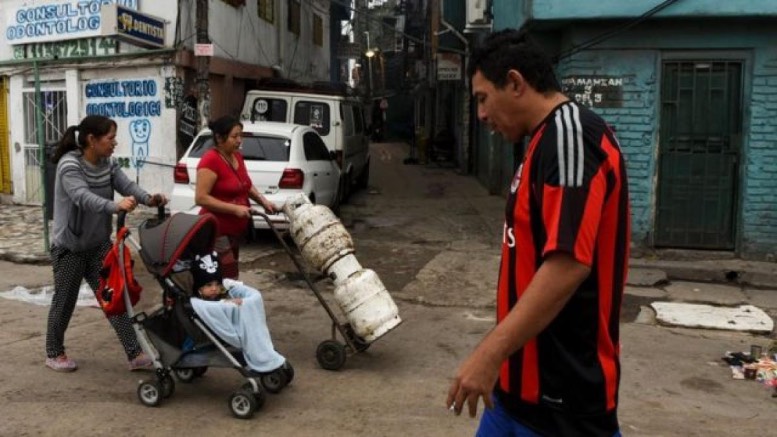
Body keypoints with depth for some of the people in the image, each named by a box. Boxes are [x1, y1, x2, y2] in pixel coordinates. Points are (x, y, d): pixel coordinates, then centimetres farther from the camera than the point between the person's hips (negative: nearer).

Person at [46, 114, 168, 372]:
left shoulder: (107, 164, 1)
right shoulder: (69, 165, -21)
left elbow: (126, 184, -12)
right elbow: (83, 197, -39)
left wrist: (148, 199, -33)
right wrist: (115, 206, -56)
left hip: (99, 244, 6)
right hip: (70, 246, -6)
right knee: (65, 301, 9)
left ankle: (135, 354, 5)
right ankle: (54, 353, 30)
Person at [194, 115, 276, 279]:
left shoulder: (237, 157, 8)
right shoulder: (210, 161, -18)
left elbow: (246, 185, 22)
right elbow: (201, 198, -22)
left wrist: (263, 201, 6)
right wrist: (234, 208, -25)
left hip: (235, 230, 9)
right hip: (217, 231, -9)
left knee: (229, 276, 14)